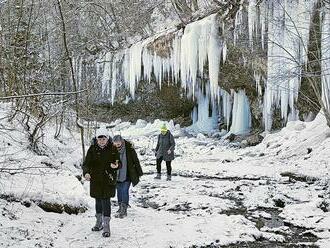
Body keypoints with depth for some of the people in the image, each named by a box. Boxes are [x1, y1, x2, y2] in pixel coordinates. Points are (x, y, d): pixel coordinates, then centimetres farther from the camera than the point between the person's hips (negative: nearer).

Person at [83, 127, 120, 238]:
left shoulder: (112, 149, -3)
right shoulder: (92, 149, -2)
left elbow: (119, 163, 3)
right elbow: (86, 163, -4)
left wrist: (115, 165, -21)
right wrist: (86, 172, -24)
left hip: (108, 180, -2)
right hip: (95, 179, 2)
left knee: (106, 200, -9)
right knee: (98, 200, 15)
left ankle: (106, 226, -4)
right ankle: (99, 222, 35)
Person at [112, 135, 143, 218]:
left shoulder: (129, 149, -14)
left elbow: (136, 161, -4)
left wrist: (139, 173, 0)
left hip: (127, 175, -4)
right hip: (117, 175, 4)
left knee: (125, 191, -9)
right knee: (119, 191, 10)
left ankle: (124, 209, -4)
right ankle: (121, 208, 22)